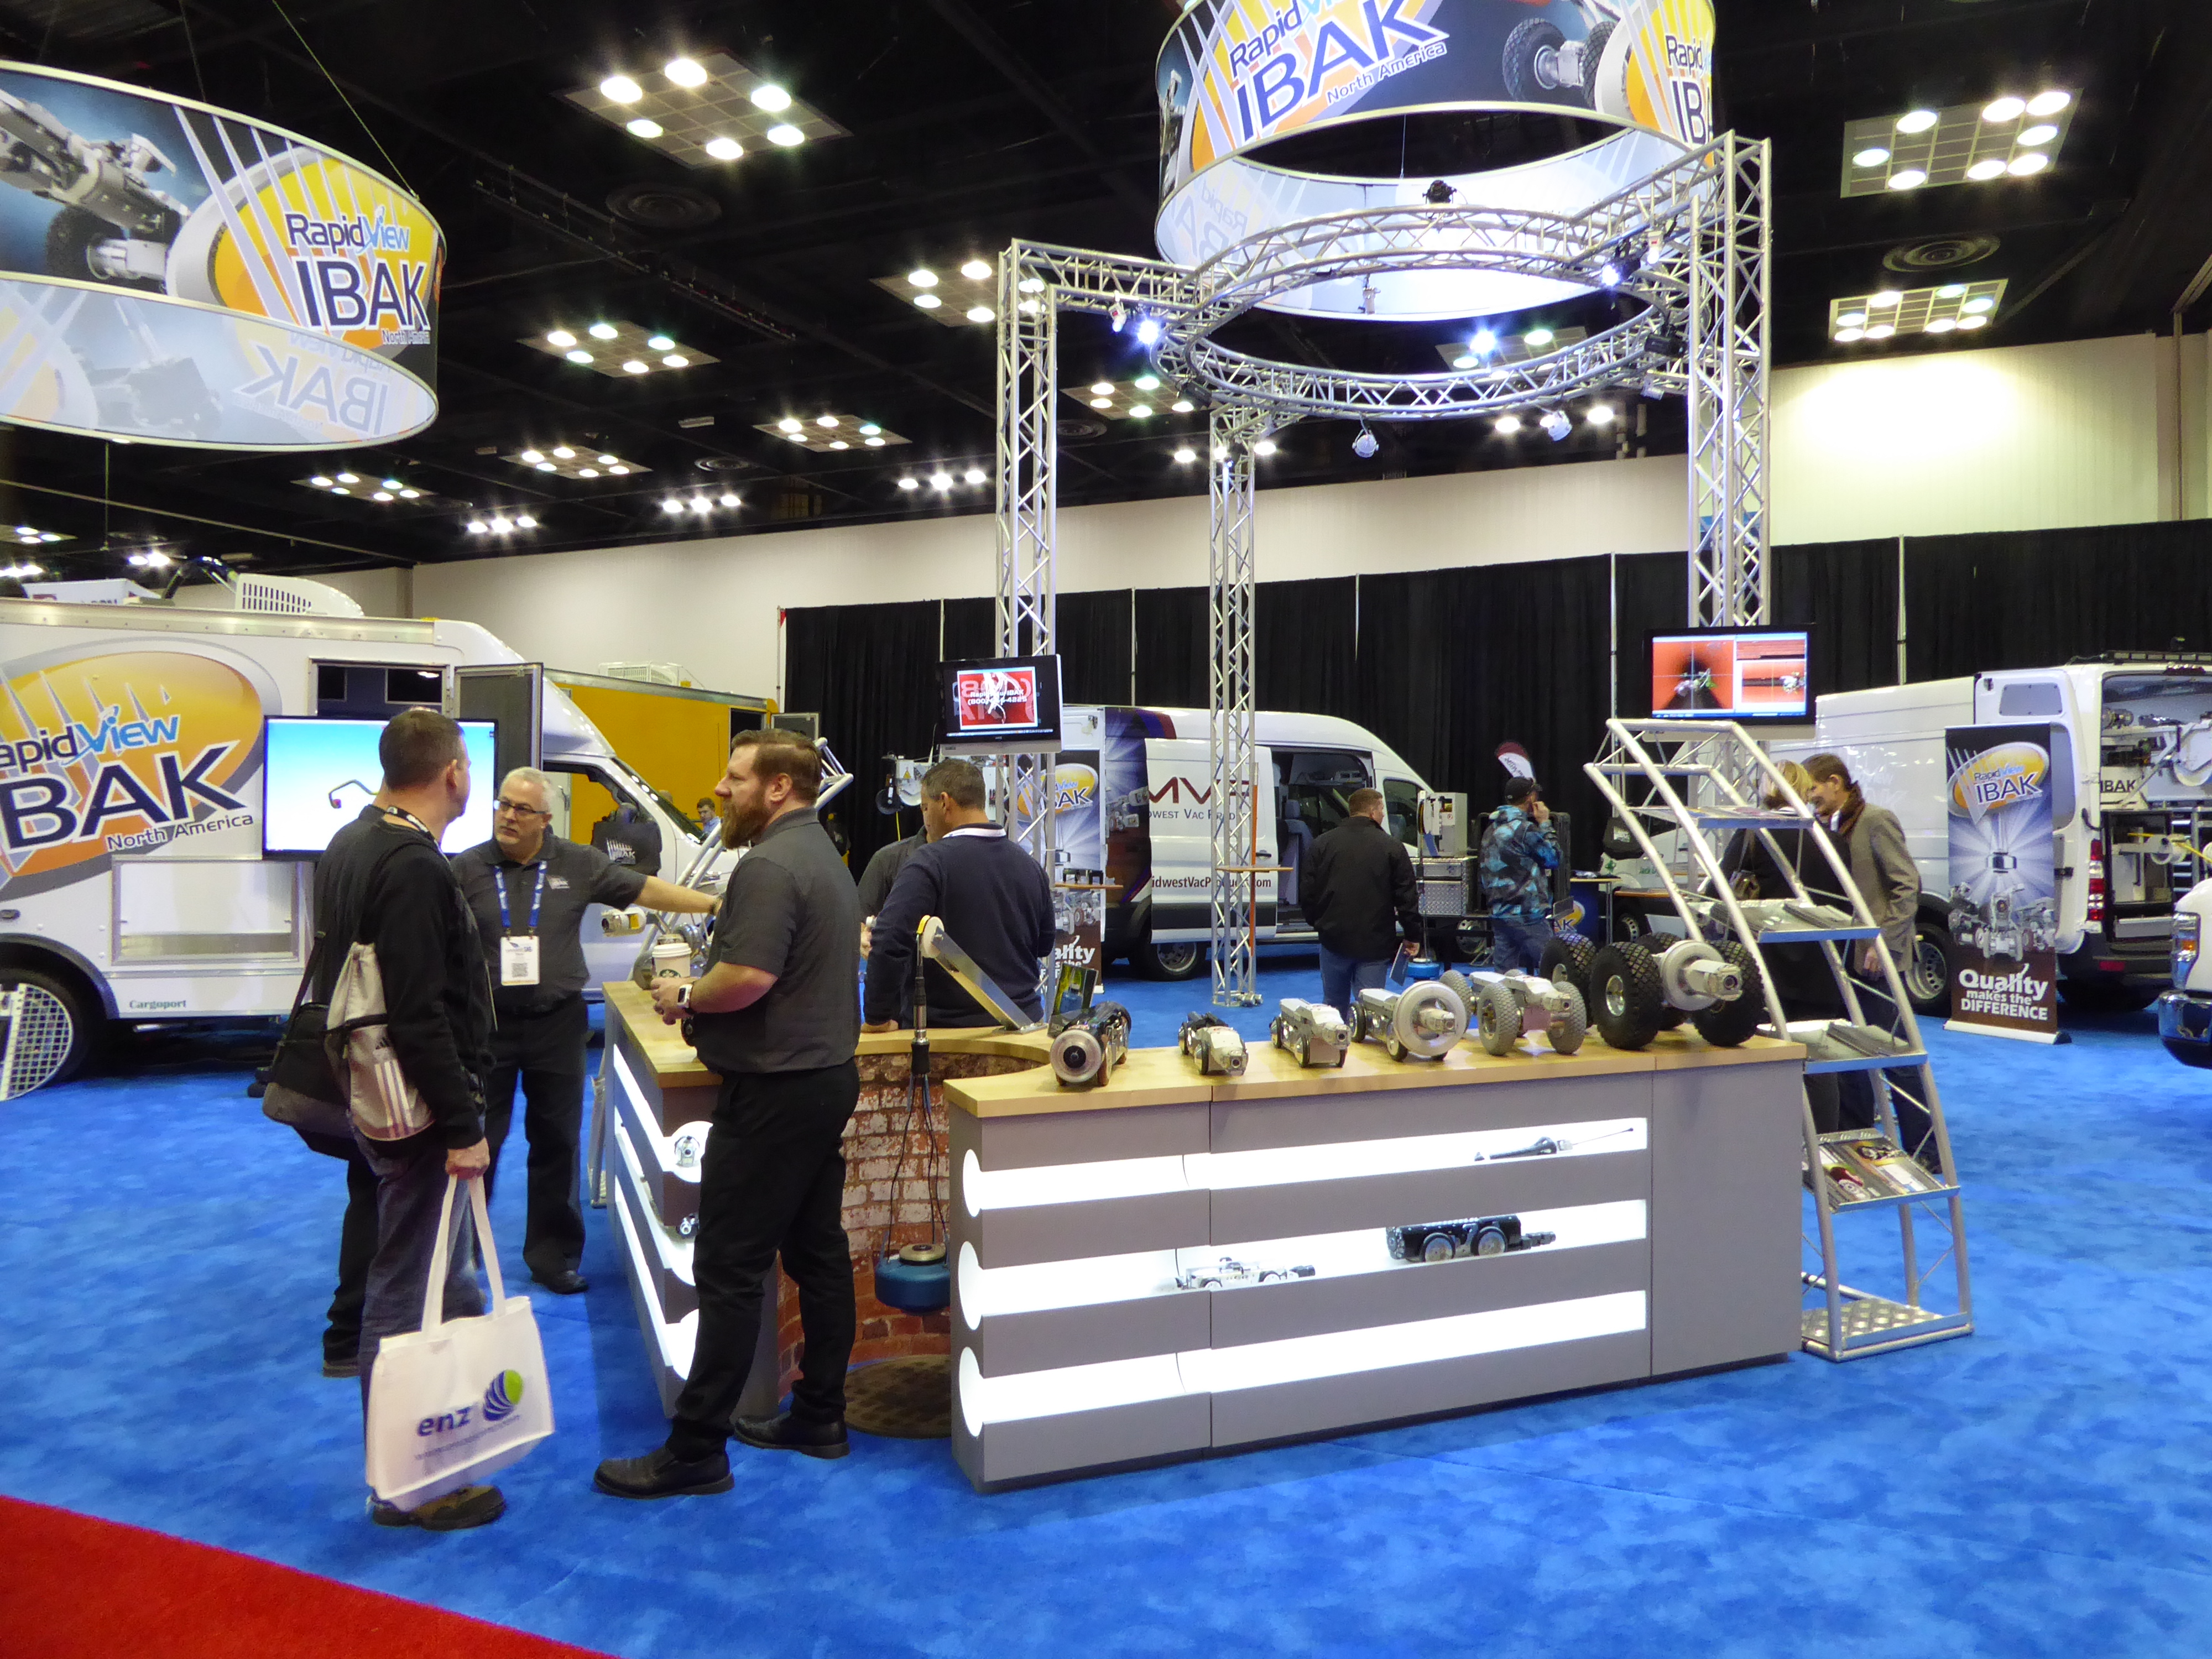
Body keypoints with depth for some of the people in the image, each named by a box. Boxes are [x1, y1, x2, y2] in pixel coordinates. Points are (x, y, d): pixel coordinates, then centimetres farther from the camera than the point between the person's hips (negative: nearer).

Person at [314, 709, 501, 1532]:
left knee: (443, 1275, 22)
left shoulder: (352, 844, 11)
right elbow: (420, 1016, -25)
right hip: (416, 1109, -10)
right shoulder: (412, 868, -22)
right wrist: (463, 1127, -20)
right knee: (406, 1291, 0)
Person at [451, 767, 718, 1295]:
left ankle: (553, 1255, 22)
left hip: (557, 1023, 2)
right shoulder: (466, 869, -1)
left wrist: (716, 904, -4)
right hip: (487, 1024, -1)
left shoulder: (577, 865, 2)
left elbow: (644, 889, 2)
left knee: (557, 1142, 9)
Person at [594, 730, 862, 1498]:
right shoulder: (825, 857, 15)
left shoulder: (770, 864, -17)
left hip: (775, 1090, -10)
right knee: (818, 1251, 14)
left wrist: (684, 996, -8)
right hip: (828, 1076, 10)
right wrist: (702, 991, 11)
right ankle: (819, 1416, 24)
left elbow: (748, 977, -27)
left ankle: (696, 1449, 5)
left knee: (730, 1268, -3)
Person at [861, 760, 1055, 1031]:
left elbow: (889, 941, -23)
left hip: (944, 1024, -5)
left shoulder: (931, 862, -15)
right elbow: (1045, 946, 17)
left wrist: (878, 1017, -15)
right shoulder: (1030, 866, 5)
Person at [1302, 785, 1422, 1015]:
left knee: (1334, 1006, 15)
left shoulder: (1322, 844, 1)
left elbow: (1307, 893, 3)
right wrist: (1413, 935, 8)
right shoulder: (1393, 847, -4)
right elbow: (1407, 899, -4)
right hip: (1375, 944, -2)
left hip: (1334, 939, 2)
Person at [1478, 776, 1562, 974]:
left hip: (1499, 914, 8)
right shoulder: (1525, 829, -14)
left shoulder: (1491, 830, 13)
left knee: (1503, 975, 9)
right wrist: (1545, 824, 2)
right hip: (1528, 916, -8)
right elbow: (1554, 859, -4)